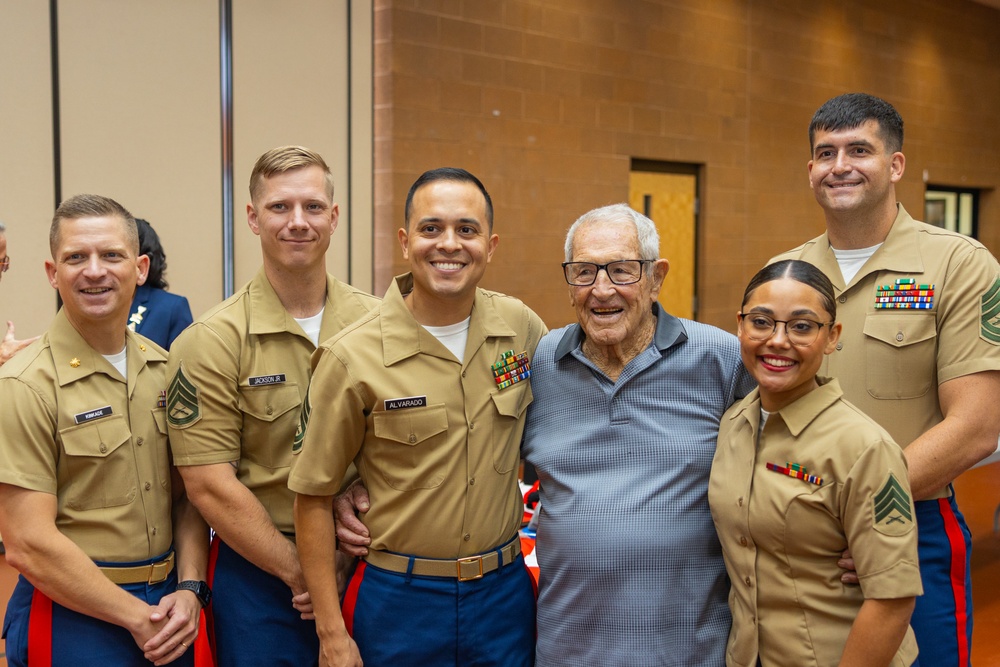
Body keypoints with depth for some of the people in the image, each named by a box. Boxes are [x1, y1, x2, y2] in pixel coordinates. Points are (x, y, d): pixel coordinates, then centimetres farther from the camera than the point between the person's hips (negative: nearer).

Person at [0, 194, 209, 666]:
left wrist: (190, 589, -6)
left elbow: (187, 494, 7)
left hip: (168, 606, 5)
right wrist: (137, 618, -13)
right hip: (75, 615, -5)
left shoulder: (165, 370, 2)